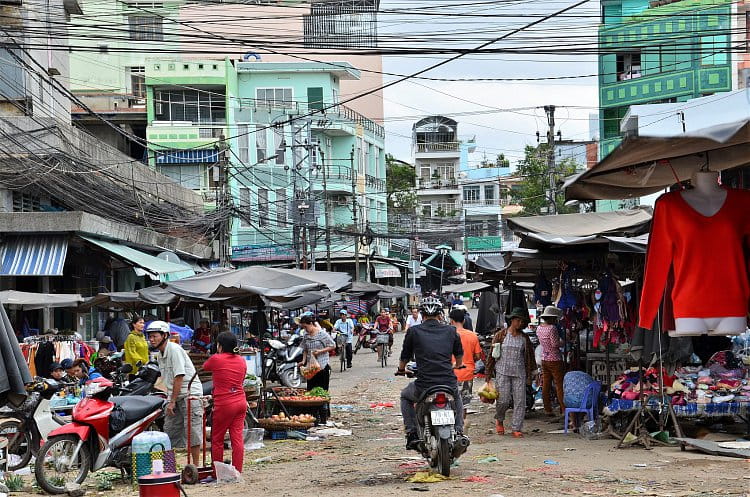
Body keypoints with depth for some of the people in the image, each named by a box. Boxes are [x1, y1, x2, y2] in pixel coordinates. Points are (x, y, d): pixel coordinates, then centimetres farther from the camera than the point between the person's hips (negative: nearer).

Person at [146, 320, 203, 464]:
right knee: (169, 431, 8)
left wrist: (172, 401, -16)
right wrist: (169, 400, 10)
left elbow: (179, 377, -18)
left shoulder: (174, 350, -15)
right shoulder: (160, 355, 13)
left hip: (189, 394, -9)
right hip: (174, 397, 9)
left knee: (192, 431, -8)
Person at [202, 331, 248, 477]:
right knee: (237, 438, 5)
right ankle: (237, 472, 5)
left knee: (217, 440, 6)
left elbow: (204, 367, 12)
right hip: (241, 402, 5)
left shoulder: (216, 359, -7)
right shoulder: (241, 361, 9)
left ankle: (216, 474, 10)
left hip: (224, 404, -5)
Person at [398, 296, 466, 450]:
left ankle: (412, 434, 18)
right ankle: (459, 432, 25)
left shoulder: (413, 331, 1)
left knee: (405, 396, 31)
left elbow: (404, 358, 11)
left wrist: (401, 370, 36)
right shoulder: (451, 331, 9)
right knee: (457, 398, 39)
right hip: (449, 385, 2)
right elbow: (459, 357, 24)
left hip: (424, 387, -2)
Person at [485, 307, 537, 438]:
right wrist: (488, 373, 2)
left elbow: (529, 357, 15)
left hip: (519, 373, 2)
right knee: (503, 400, -7)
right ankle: (499, 420, 22)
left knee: (520, 400, -3)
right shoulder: (501, 335, 2)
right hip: (503, 371, -2)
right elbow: (492, 354, 4)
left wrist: (529, 375, 12)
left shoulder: (524, 338, 9)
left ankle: (516, 428, 4)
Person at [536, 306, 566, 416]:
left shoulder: (539, 328, 9)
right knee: (559, 385, -4)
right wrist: (563, 342, -1)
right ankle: (564, 409, -3)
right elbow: (555, 344, -19)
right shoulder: (552, 328, -16)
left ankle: (547, 409, 12)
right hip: (555, 359, -8)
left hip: (544, 359, 8)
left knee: (546, 385, 8)